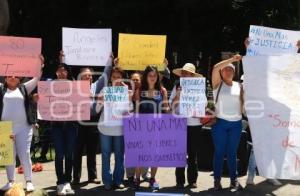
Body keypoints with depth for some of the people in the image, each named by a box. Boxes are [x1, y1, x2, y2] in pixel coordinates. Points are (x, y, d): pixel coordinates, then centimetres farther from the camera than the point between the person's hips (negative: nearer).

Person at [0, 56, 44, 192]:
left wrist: (40, 66, -10)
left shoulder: (24, 88, 10)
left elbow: (36, 79, 2)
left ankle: (29, 181, 7)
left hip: (24, 127, -1)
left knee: (25, 154, 0)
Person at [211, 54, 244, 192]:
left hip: (236, 123, 2)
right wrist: (232, 59, -16)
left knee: (232, 153, 8)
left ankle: (234, 180, 15)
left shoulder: (239, 86, 10)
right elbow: (215, 68, -13)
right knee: (219, 152, 2)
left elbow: (242, 103, 14)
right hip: (220, 122, -2)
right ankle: (217, 180, 11)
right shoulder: (218, 84, 2)